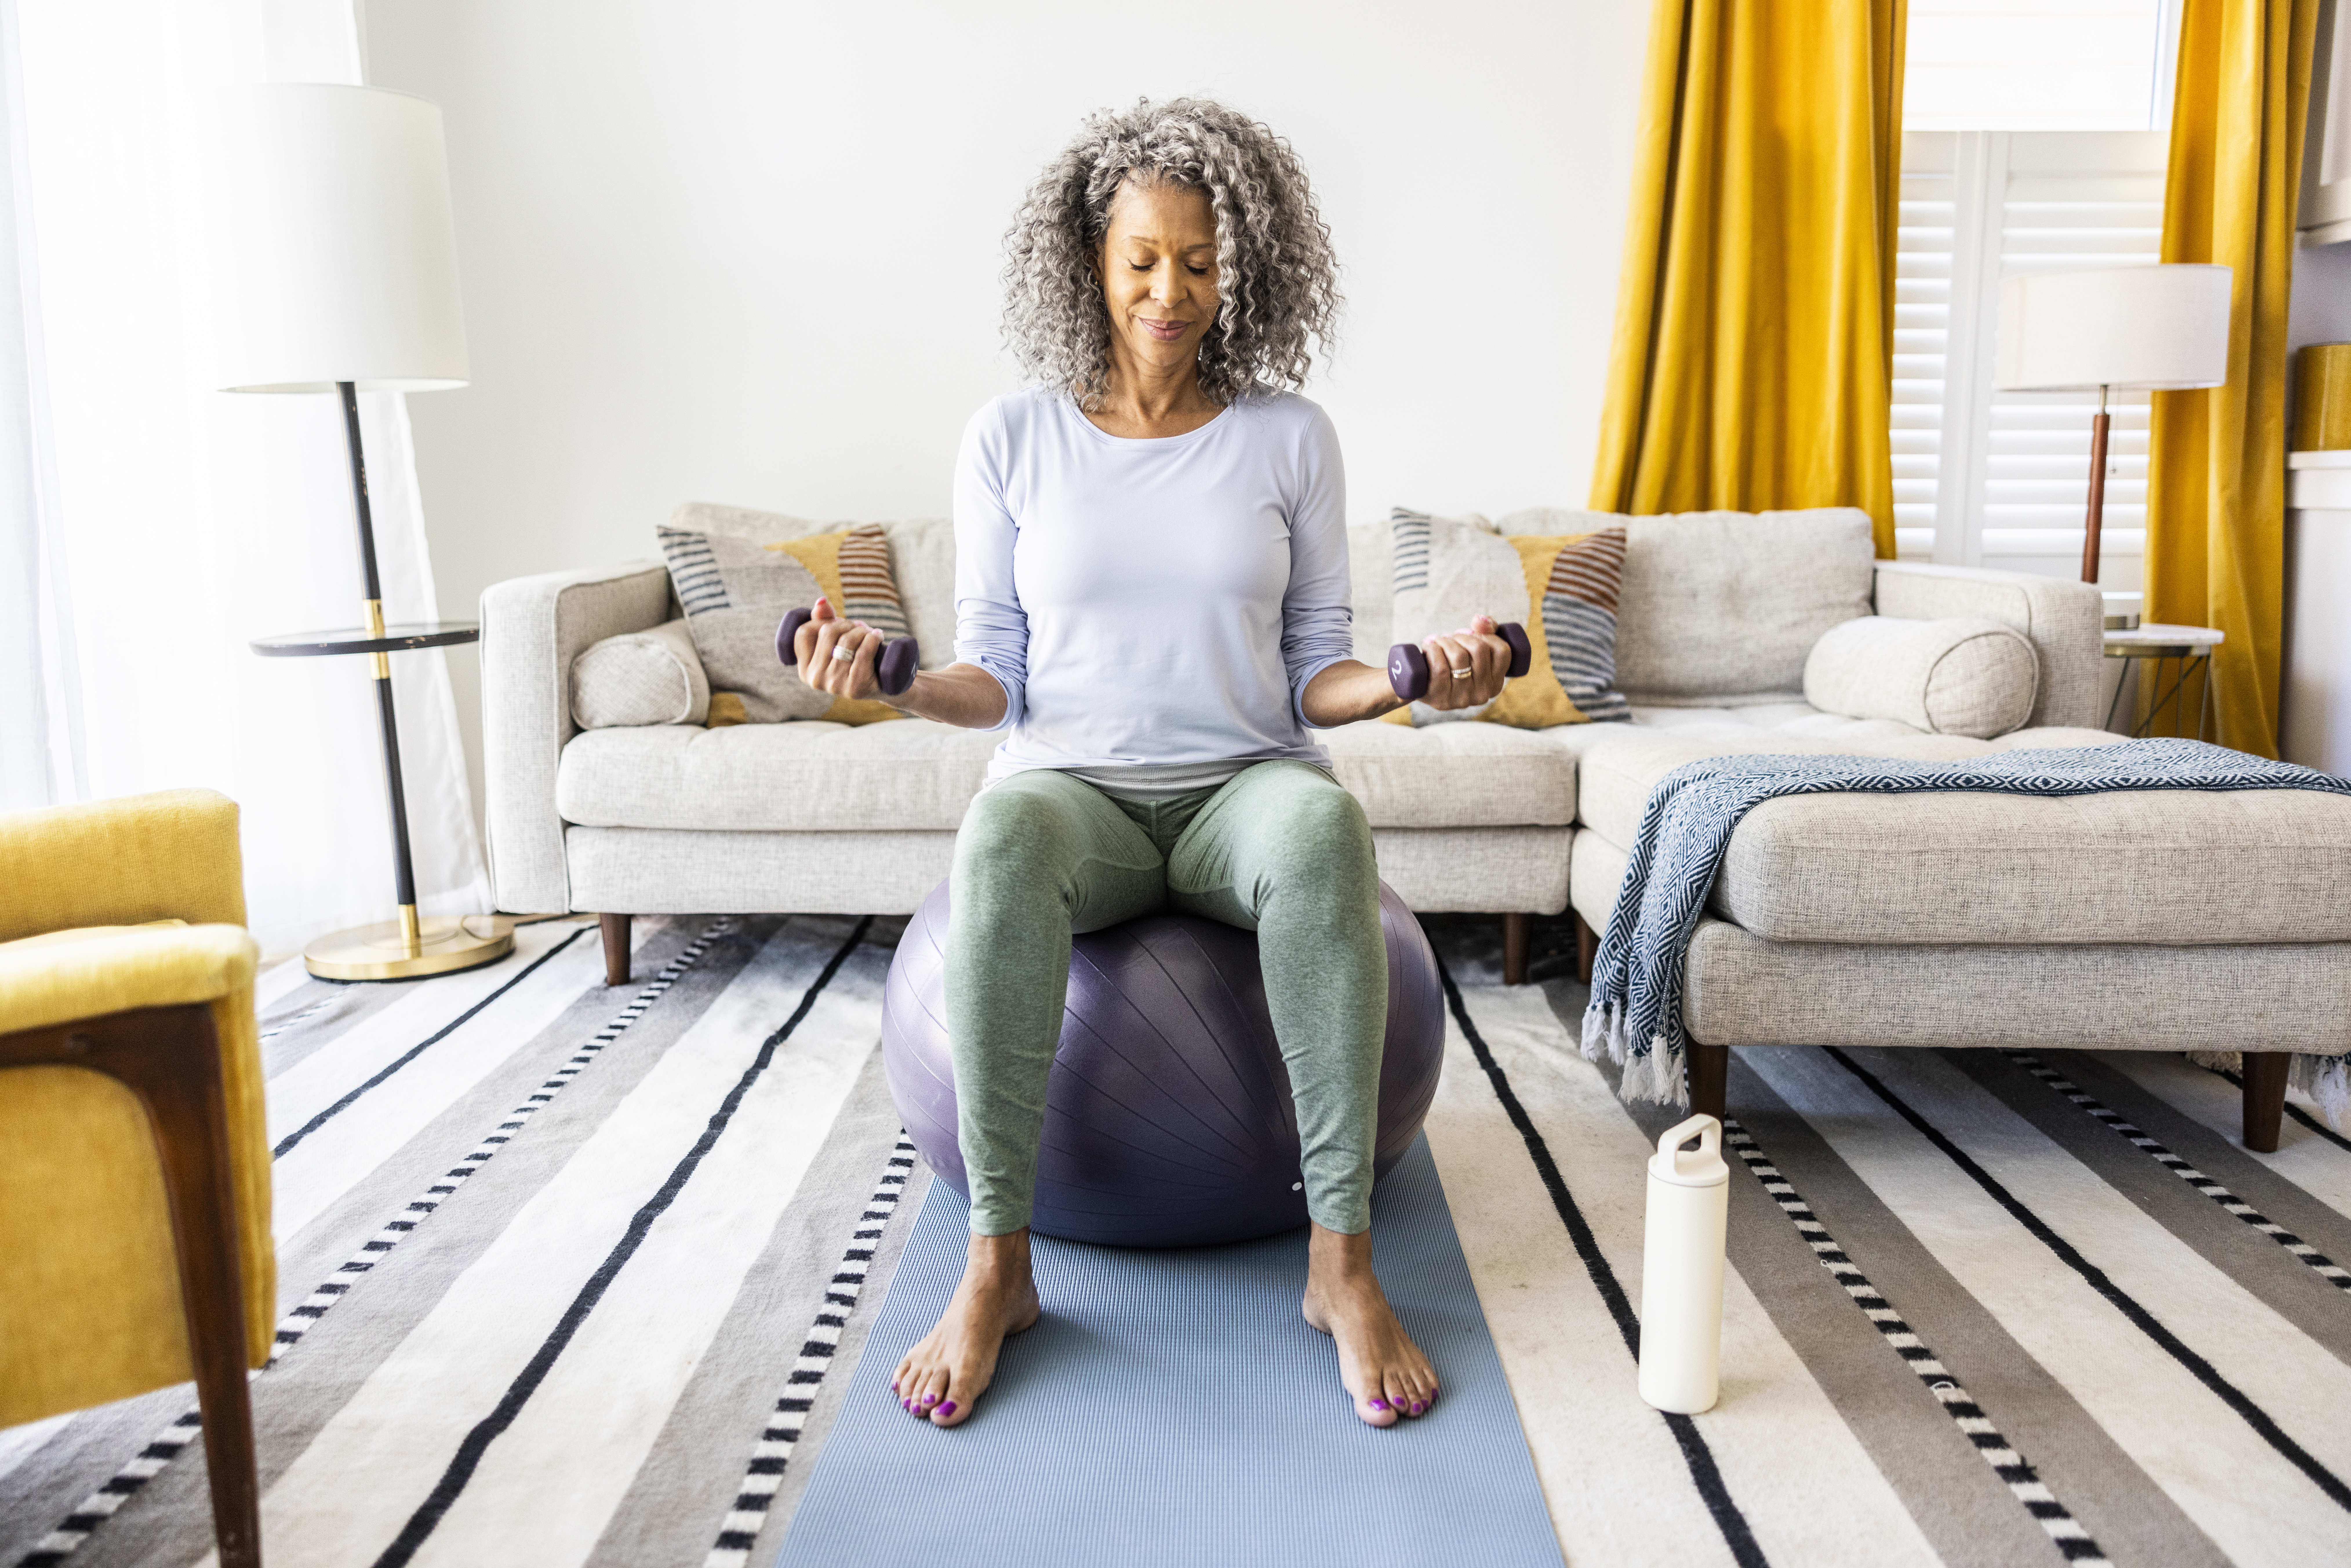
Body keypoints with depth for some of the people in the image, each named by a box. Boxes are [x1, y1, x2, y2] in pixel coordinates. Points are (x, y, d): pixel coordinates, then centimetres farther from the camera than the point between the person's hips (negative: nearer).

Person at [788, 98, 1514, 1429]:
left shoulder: (1290, 436, 6)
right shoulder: (1011, 439, 5)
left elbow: (1315, 667, 6)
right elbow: (998, 677, 4)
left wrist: (1404, 682, -15)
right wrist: (898, 681, -16)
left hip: (1244, 781, 1)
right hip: (1073, 783, 0)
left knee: (1323, 827, -38)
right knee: (1003, 842, -38)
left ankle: (1343, 1261, -29)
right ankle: (997, 1265, -26)